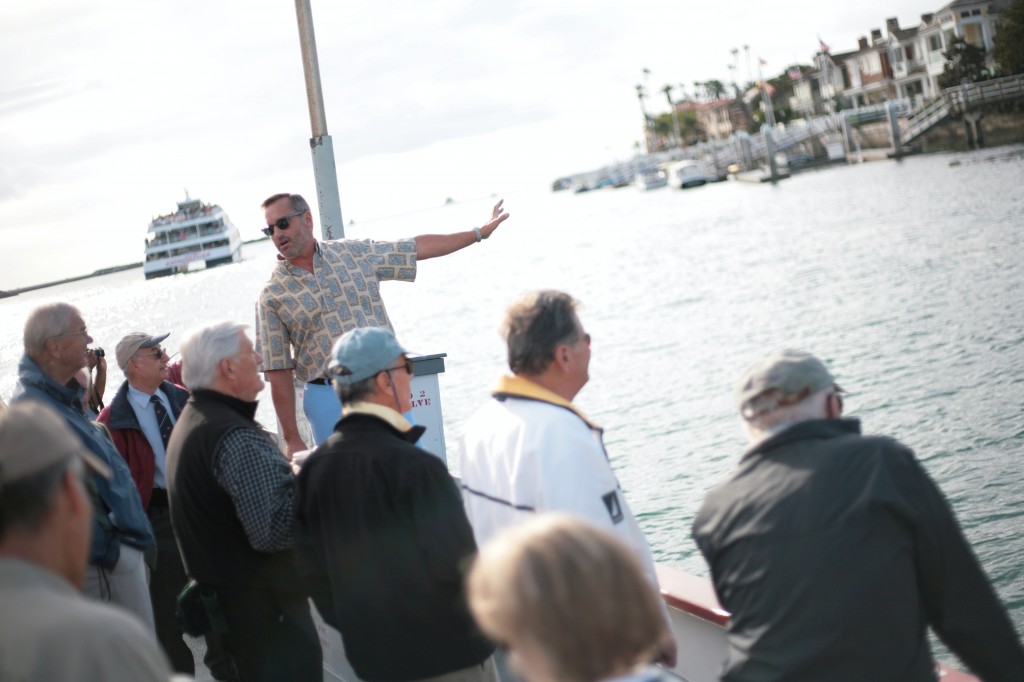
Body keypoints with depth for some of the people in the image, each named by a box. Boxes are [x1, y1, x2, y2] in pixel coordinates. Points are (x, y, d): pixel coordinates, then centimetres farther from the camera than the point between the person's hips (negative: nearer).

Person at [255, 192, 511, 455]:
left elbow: (418, 248, 12)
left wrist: (479, 232, 12)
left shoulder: (354, 252, 5)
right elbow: (279, 373, -2)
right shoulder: (272, 297, -1)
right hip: (328, 399, -2)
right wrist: (291, 439, -4)